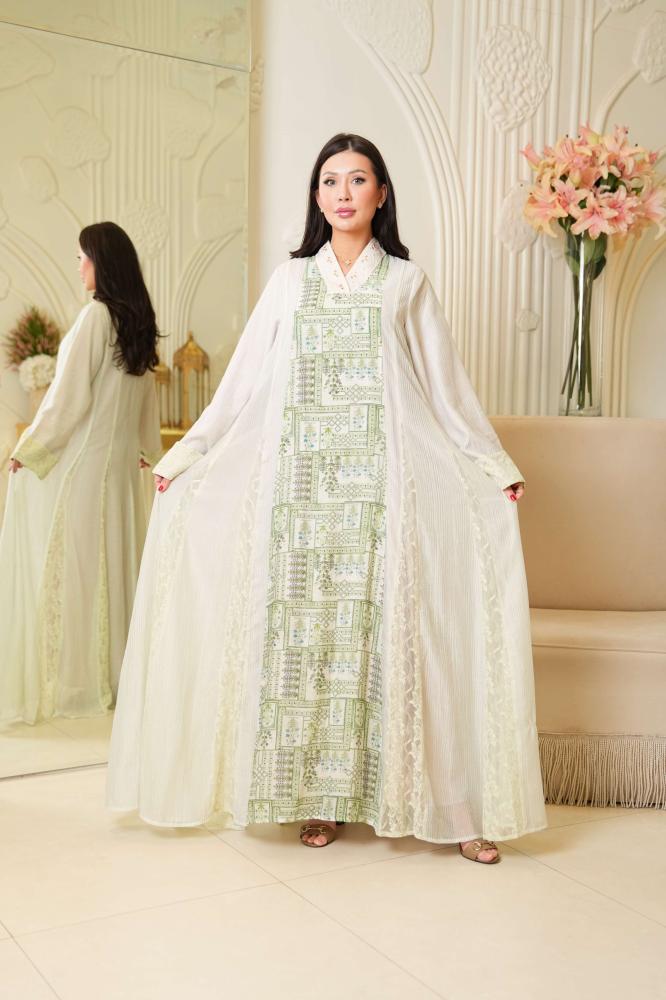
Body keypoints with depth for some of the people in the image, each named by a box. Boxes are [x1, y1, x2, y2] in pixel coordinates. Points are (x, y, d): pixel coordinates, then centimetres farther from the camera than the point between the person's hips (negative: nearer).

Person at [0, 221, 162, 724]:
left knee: (73, 564, 0)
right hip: (120, 459, 7)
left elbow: (69, 396, -16)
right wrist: (146, 447, 26)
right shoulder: (138, 319, 7)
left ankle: (74, 678, 7)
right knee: (115, 558, 13)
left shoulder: (96, 315, -15)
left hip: (80, 459, -7)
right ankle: (117, 667, 21)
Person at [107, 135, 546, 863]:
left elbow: (444, 388, 10)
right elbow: (243, 383, 12)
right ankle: (318, 794, 8)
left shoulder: (406, 283, 11)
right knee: (303, 623, -2)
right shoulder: (290, 280, 14)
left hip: (381, 482, -2)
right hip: (300, 482, 2)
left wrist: (495, 465, 5)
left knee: (383, 624, -6)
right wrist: (186, 454, 8)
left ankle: (451, 800, 2)